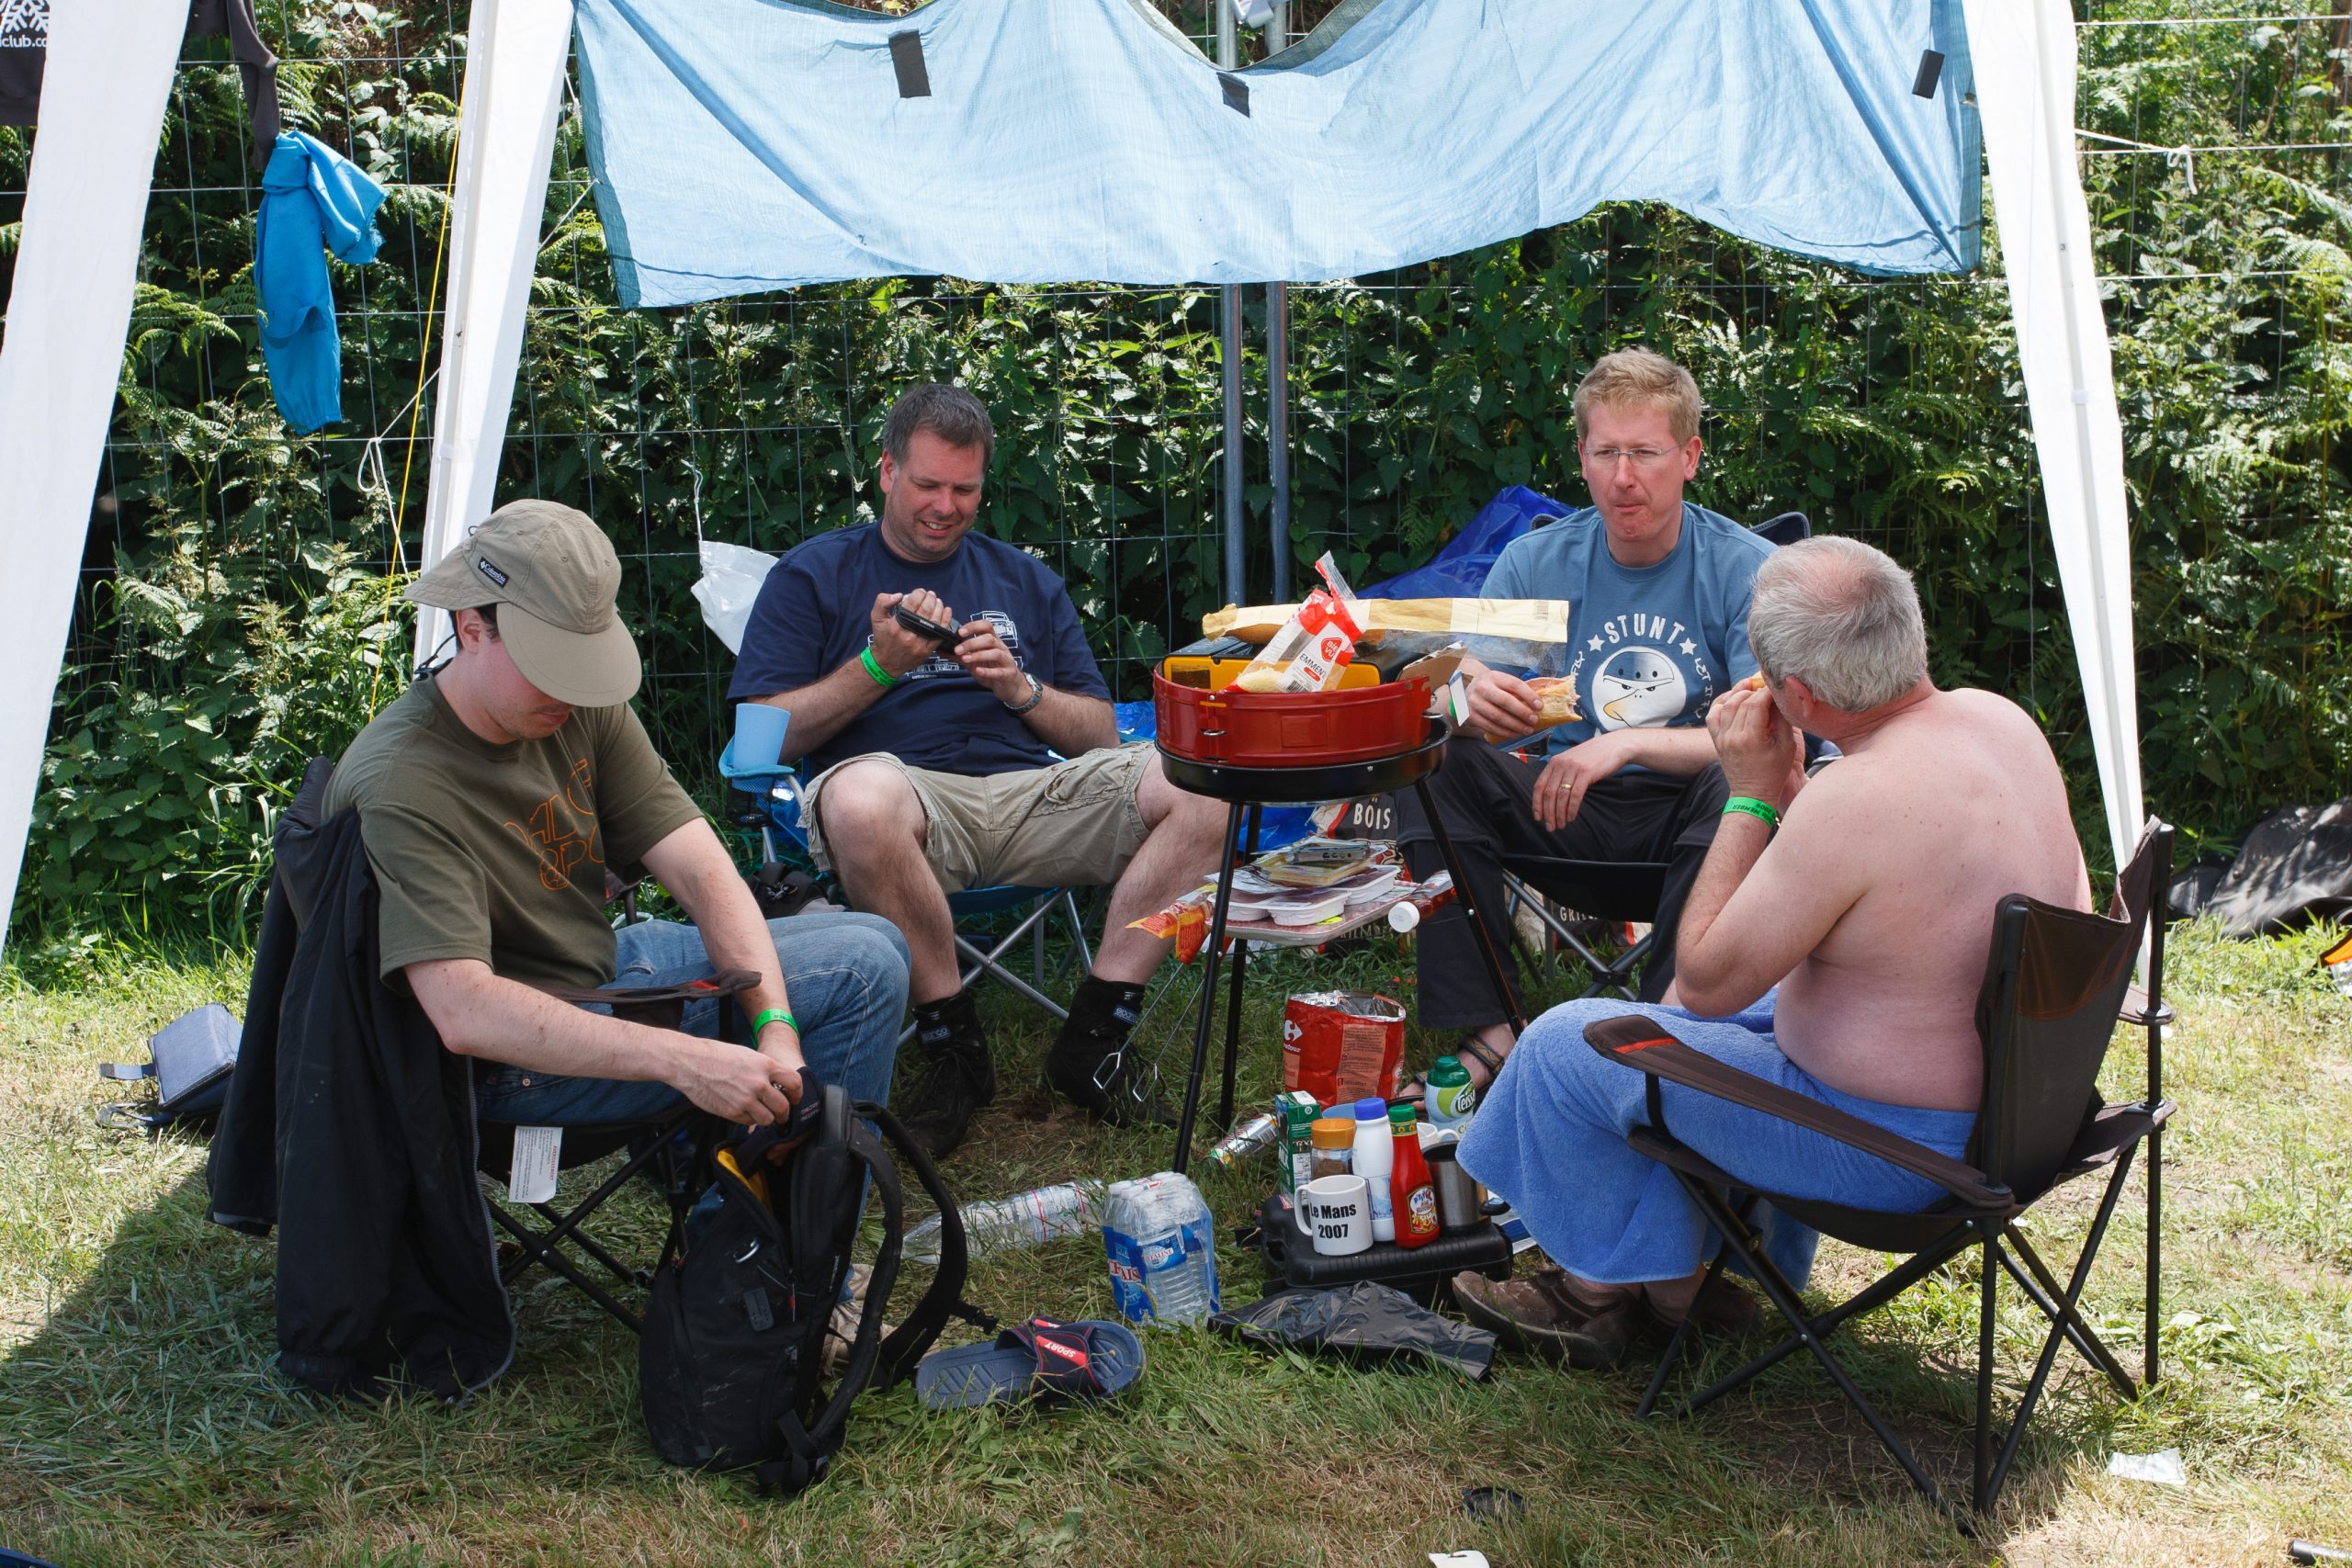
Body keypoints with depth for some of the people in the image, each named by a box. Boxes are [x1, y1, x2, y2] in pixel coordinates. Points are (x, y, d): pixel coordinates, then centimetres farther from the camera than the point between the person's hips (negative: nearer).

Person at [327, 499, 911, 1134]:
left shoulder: (586, 708, -6)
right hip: (514, 1060, -8)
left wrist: (776, 1027, -25)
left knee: (871, 945, 6)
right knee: (860, 971, -15)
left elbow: (702, 871, -10)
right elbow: (463, 1013, -37)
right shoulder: (401, 788, -28)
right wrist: (682, 1060, -43)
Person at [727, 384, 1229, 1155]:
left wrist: (1022, 689, -1)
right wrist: (878, 666, -7)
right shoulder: (814, 574, 13)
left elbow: (1100, 737, 18)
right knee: (860, 796, -41)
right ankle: (953, 1043, -19)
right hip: (908, 801, -3)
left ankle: (1095, 1035, -13)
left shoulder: (1025, 581, 24)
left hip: (1028, 794, 4)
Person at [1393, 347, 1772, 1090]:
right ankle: (1487, 1028, -22)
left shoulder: (1746, 569, -8)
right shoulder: (1534, 561, 2)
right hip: (1563, 804, 3)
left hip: (1681, 811, -3)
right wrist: (1466, 696, -29)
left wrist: (1628, 744, -30)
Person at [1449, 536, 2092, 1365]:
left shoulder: (1854, 801, -31)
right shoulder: (1999, 717, -4)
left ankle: (1597, 1293, 26)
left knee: (1566, 1044, 3)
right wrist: (1790, 792, 7)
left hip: (1893, 1149, -9)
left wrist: (1752, 796, -14)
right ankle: (1735, 1266, 36)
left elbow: (1704, 980, -18)